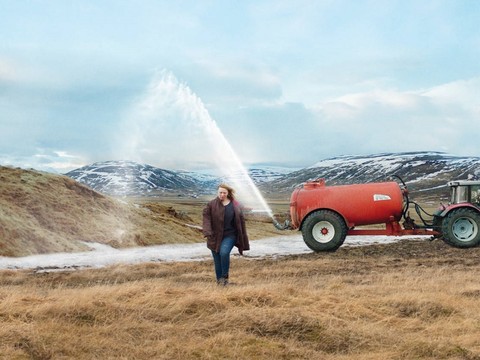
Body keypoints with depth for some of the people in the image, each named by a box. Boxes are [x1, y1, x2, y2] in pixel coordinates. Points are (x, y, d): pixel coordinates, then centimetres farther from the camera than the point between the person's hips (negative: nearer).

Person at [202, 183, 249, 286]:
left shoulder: (235, 205, 0)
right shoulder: (211, 204, -3)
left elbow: (241, 221, 5)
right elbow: (206, 217, -11)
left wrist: (243, 240, 5)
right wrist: (207, 231, -28)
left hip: (230, 235, -1)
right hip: (215, 236, 1)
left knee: (224, 253, -24)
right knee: (217, 259, 5)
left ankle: (225, 277, -6)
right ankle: (219, 280, 22)